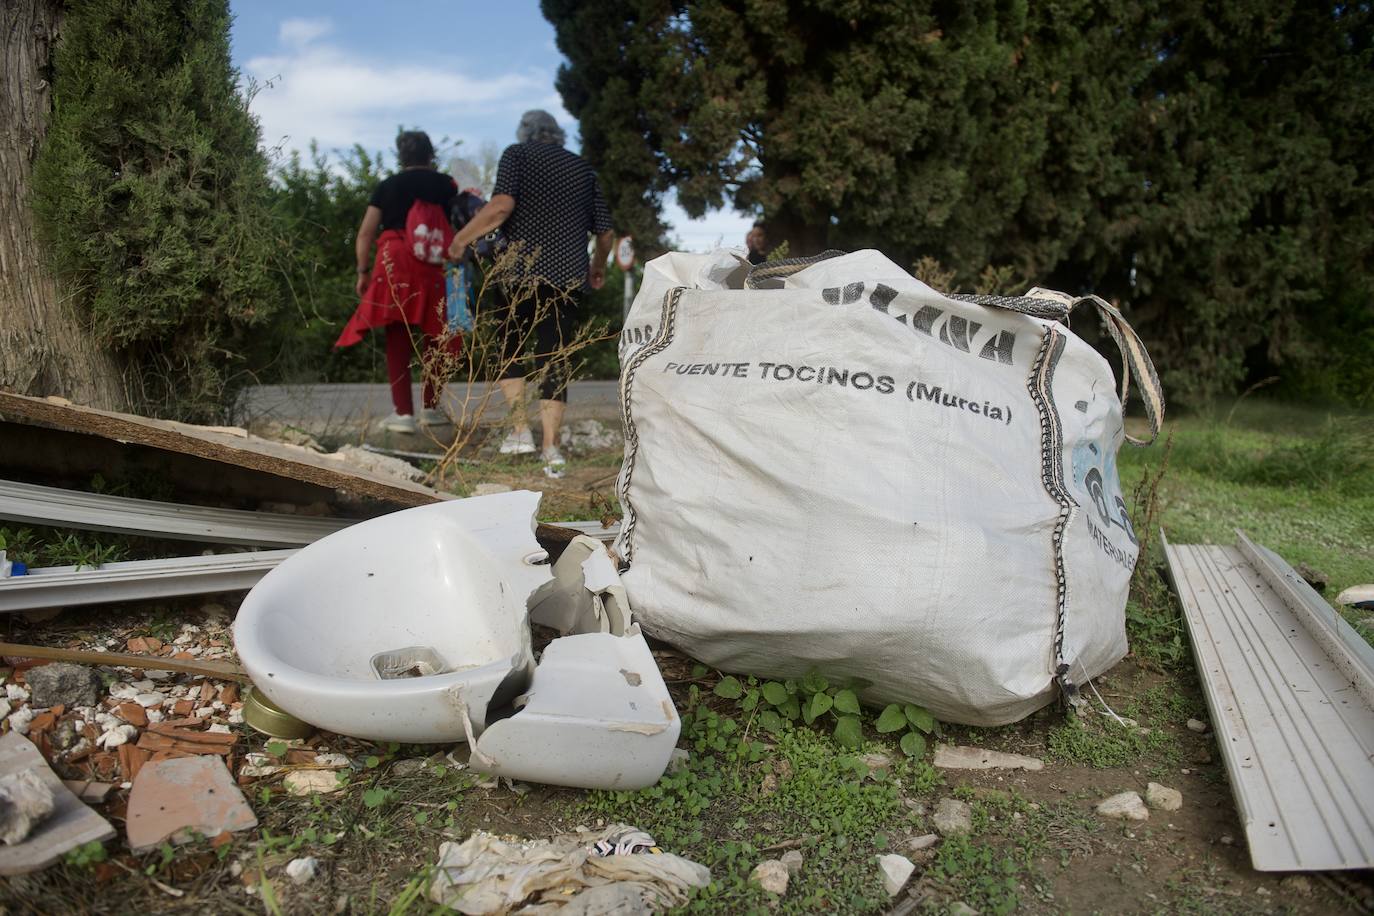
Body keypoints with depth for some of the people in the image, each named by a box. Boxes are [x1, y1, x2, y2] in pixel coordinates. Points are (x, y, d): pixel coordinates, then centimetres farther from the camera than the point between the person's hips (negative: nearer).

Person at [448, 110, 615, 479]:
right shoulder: (582, 168, 16)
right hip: (568, 278, 3)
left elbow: (502, 205, -14)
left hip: (519, 272, -3)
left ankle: (520, 429, 5)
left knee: (509, 349, 14)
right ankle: (551, 448, -2)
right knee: (554, 358, 4)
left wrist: (462, 238, -5)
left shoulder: (516, 155, 5)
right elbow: (606, 233, 14)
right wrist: (598, 267, 31)